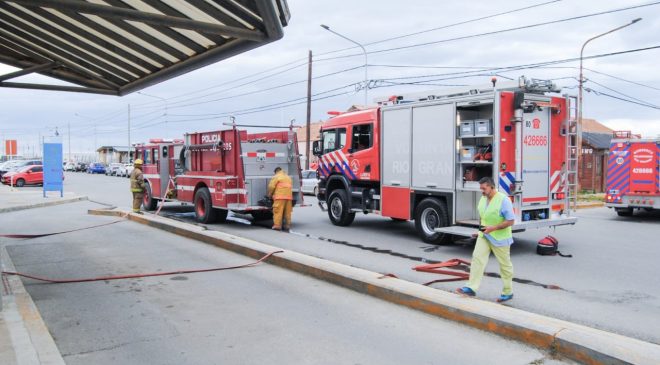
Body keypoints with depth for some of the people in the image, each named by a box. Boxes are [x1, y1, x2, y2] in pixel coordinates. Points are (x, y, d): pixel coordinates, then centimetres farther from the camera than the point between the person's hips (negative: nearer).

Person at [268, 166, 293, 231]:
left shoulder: (276, 177, 3)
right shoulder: (288, 177, 25)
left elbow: (271, 186, -2)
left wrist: (270, 194, 12)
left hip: (280, 197, -7)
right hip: (289, 196, 7)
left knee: (278, 211, -7)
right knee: (287, 212, 8)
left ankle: (277, 226, -10)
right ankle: (287, 226, 9)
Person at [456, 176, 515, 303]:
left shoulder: (503, 200, -19)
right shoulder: (483, 199, 3)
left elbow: (510, 221, -19)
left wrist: (493, 228, -25)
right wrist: (482, 229, 12)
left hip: (500, 238, -6)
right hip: (484, 236, 6)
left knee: (505, 265, 8)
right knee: (477, 257, -9)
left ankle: (508, 292, 23)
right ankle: (472, 288, -10)